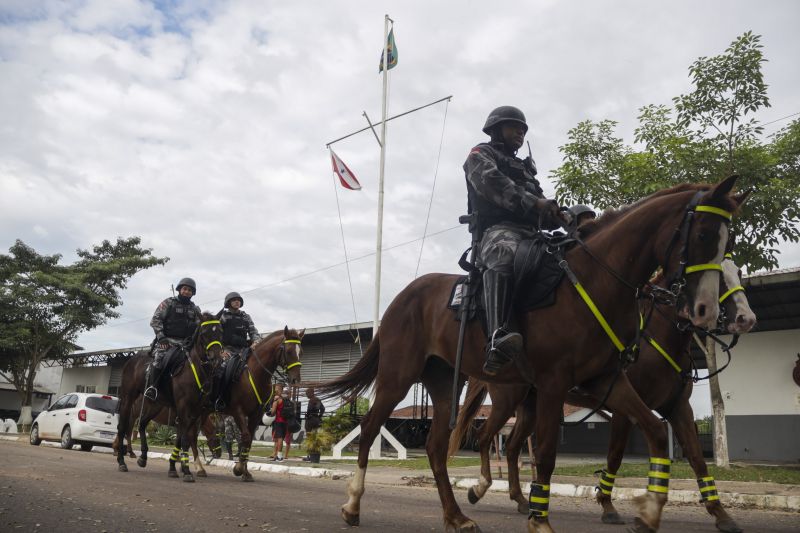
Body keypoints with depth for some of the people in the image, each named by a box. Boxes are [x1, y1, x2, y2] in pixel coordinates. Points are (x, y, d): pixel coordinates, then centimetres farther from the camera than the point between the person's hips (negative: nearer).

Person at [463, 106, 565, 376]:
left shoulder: (524, 167, 37)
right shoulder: (480, 155, 14)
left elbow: (539, 198, 26)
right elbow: (494, 184, -8)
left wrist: (555, 212, 0)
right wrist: (533, 202, -22)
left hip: (530, 233, 8)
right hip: (497, 229, -8)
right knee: (504, 256, -41)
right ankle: (497, 339, -60)